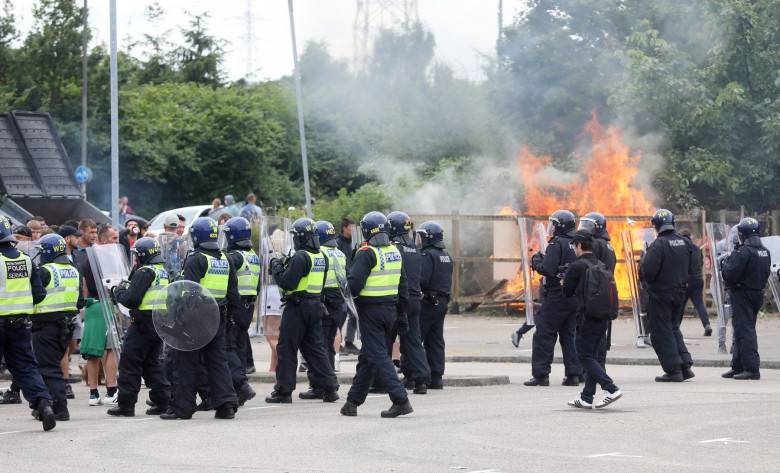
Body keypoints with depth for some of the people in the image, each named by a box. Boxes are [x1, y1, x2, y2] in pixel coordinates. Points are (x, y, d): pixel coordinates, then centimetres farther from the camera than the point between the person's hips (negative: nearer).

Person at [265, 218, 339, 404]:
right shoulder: (321, 257, 10)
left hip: (298, 307, -8)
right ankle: (330, 388, 7)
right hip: (316, 305, 8)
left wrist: (277, 267, -4)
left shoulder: (300, 257, -17)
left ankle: (283, 391, 5)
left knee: (287, 349, 1)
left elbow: (287, 283, -21)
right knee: (315, 348, 12)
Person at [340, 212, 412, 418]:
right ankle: (353, 402, 21)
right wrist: (402, 313, 22)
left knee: (377, 356, -6)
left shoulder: (367, 253, -14)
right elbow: (403, 285, 15)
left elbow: (354, 284, -20)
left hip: (371, 309, -8)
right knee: (367, 356, 15)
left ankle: (400, 400, -16)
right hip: (390, 308, 8)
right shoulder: (395, 252, 10)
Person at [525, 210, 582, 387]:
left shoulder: (556, 244, -13)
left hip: (556, 297, -7)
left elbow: (548, 270, -21)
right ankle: (573, 374, 9)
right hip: (575, 296, 7)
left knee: (544, 335, -1)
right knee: (569, 335, 12)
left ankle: (541, 374, -4)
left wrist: (536, 261, -1)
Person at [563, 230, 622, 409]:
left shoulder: (577, 266, -11)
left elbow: (567, 291, -2)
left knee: (585, 356, -2)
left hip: (587, 317, -8)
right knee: (594, 356, 11)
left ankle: (611, 389, -15)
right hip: (603, 317, 8)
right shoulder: (602, 265, 11)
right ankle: (586, 397, 14)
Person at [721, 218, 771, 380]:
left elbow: (730, 275, -20)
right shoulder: (765, 252, 9)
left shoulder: (744, 252, -19)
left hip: (743, 294, -9)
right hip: (758, 293, 9)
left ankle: (752, 368, -14)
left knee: (744, 331, -8)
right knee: (745, 329, 17)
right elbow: (766, 274, 17)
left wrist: (725, 264, -1)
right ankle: (738, 366, 24)